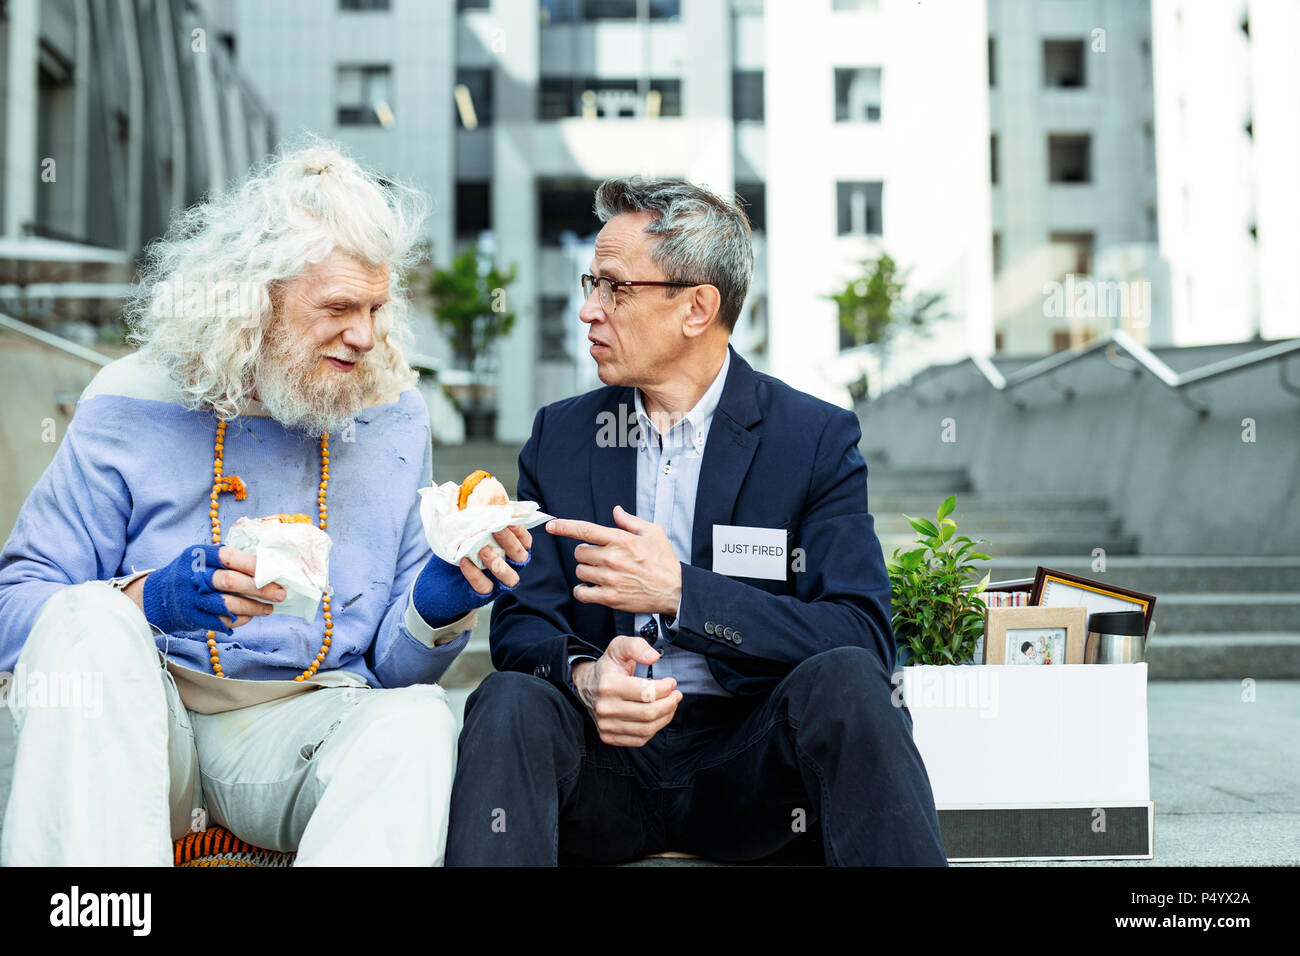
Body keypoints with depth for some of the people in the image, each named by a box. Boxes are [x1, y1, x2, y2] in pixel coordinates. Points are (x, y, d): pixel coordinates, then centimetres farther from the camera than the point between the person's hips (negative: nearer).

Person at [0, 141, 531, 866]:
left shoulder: (392, 417, 7)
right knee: (86, 620, -31)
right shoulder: (133, 407, 1)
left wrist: (439, 604, -14)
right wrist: (147, 599, -21)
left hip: (301, 725, 0)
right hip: (135, 727, 0)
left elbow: (391, 663, 9)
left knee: (417, 718, -31)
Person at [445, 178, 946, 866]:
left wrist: (681, 591, -21)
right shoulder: (561, 435, 9)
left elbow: (862, 636, -11)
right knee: (510, 700, -30)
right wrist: (584, 674, -21)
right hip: (606, 757, 2)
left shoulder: (818, 439, 0)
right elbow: (520, 622, 4)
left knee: (844, 680, -31)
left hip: (748, 761, -1)